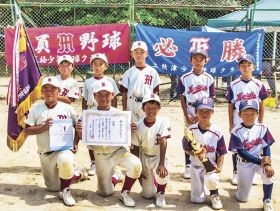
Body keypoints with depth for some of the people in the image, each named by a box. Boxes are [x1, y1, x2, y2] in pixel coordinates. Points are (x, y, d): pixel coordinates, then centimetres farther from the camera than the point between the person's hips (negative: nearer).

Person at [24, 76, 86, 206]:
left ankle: (65, 190, -12)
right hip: (45, 154, 3)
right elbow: (27, 130, -5)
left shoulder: (67, 108, -4)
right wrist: (43, 127, -21)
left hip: (63, 149, -3)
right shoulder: (36, 108, -3)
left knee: (66, 161, -39)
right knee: (53, 187, 10)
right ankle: (73, 175, 38)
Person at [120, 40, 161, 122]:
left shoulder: (152, 72, 4)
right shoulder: (128, 73, 6)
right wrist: (124, 111, 2)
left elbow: (156, 92, 4)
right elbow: (124, 93, 6)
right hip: (132, 106, 1)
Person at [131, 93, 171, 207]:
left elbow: (163, 143, -26)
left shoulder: (163, 122, -17)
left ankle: (160, 194, -3)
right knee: (147, 194, 0)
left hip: (158, 157, -1)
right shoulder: (138, 126, -13)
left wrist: (161, 164, -36)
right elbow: (135, 149, -4)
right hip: (144, 158, 2)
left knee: (162, 172, -36)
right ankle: (150, 183, 38)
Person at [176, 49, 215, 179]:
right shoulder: (185, 78, 0)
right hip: (190, 114, 0)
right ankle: (188, 166, 16)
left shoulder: (208, 78, 1)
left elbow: (211, 99, 0)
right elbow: (182, 98, 0)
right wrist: (187, 115, -7)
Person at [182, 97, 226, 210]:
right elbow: (186, 149, -3)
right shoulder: (191, 130, -10)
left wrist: (219, 167, -20)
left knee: (211, 180, -36)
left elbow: (221, 153, -5)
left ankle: (214, 194, 1)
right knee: (197, 200, 4)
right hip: (196, 166, 1)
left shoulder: (216, 132, -13)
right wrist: (196, 154, -23)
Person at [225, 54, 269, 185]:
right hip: (238, 124, 0)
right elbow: (230, 106, 1)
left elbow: (261, 106, 4)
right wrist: (231, 124, -1)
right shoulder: (234, 85, -2)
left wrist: (261, 123, 2)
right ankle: (236, 173, 24)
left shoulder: (258, 85, -1)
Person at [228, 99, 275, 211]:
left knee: (268, 174, -32)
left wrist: (267, 164, -22)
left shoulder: (262, 128, -7)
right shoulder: (236, 131, -17)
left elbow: (266, 147, -6)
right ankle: (241, 183, 39)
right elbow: (241, 153, -18)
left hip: (260, 160, 2)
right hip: (244, 164, -2)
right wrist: (260, 162, -22)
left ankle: (267, 201, -7)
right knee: (242, 198, 2)